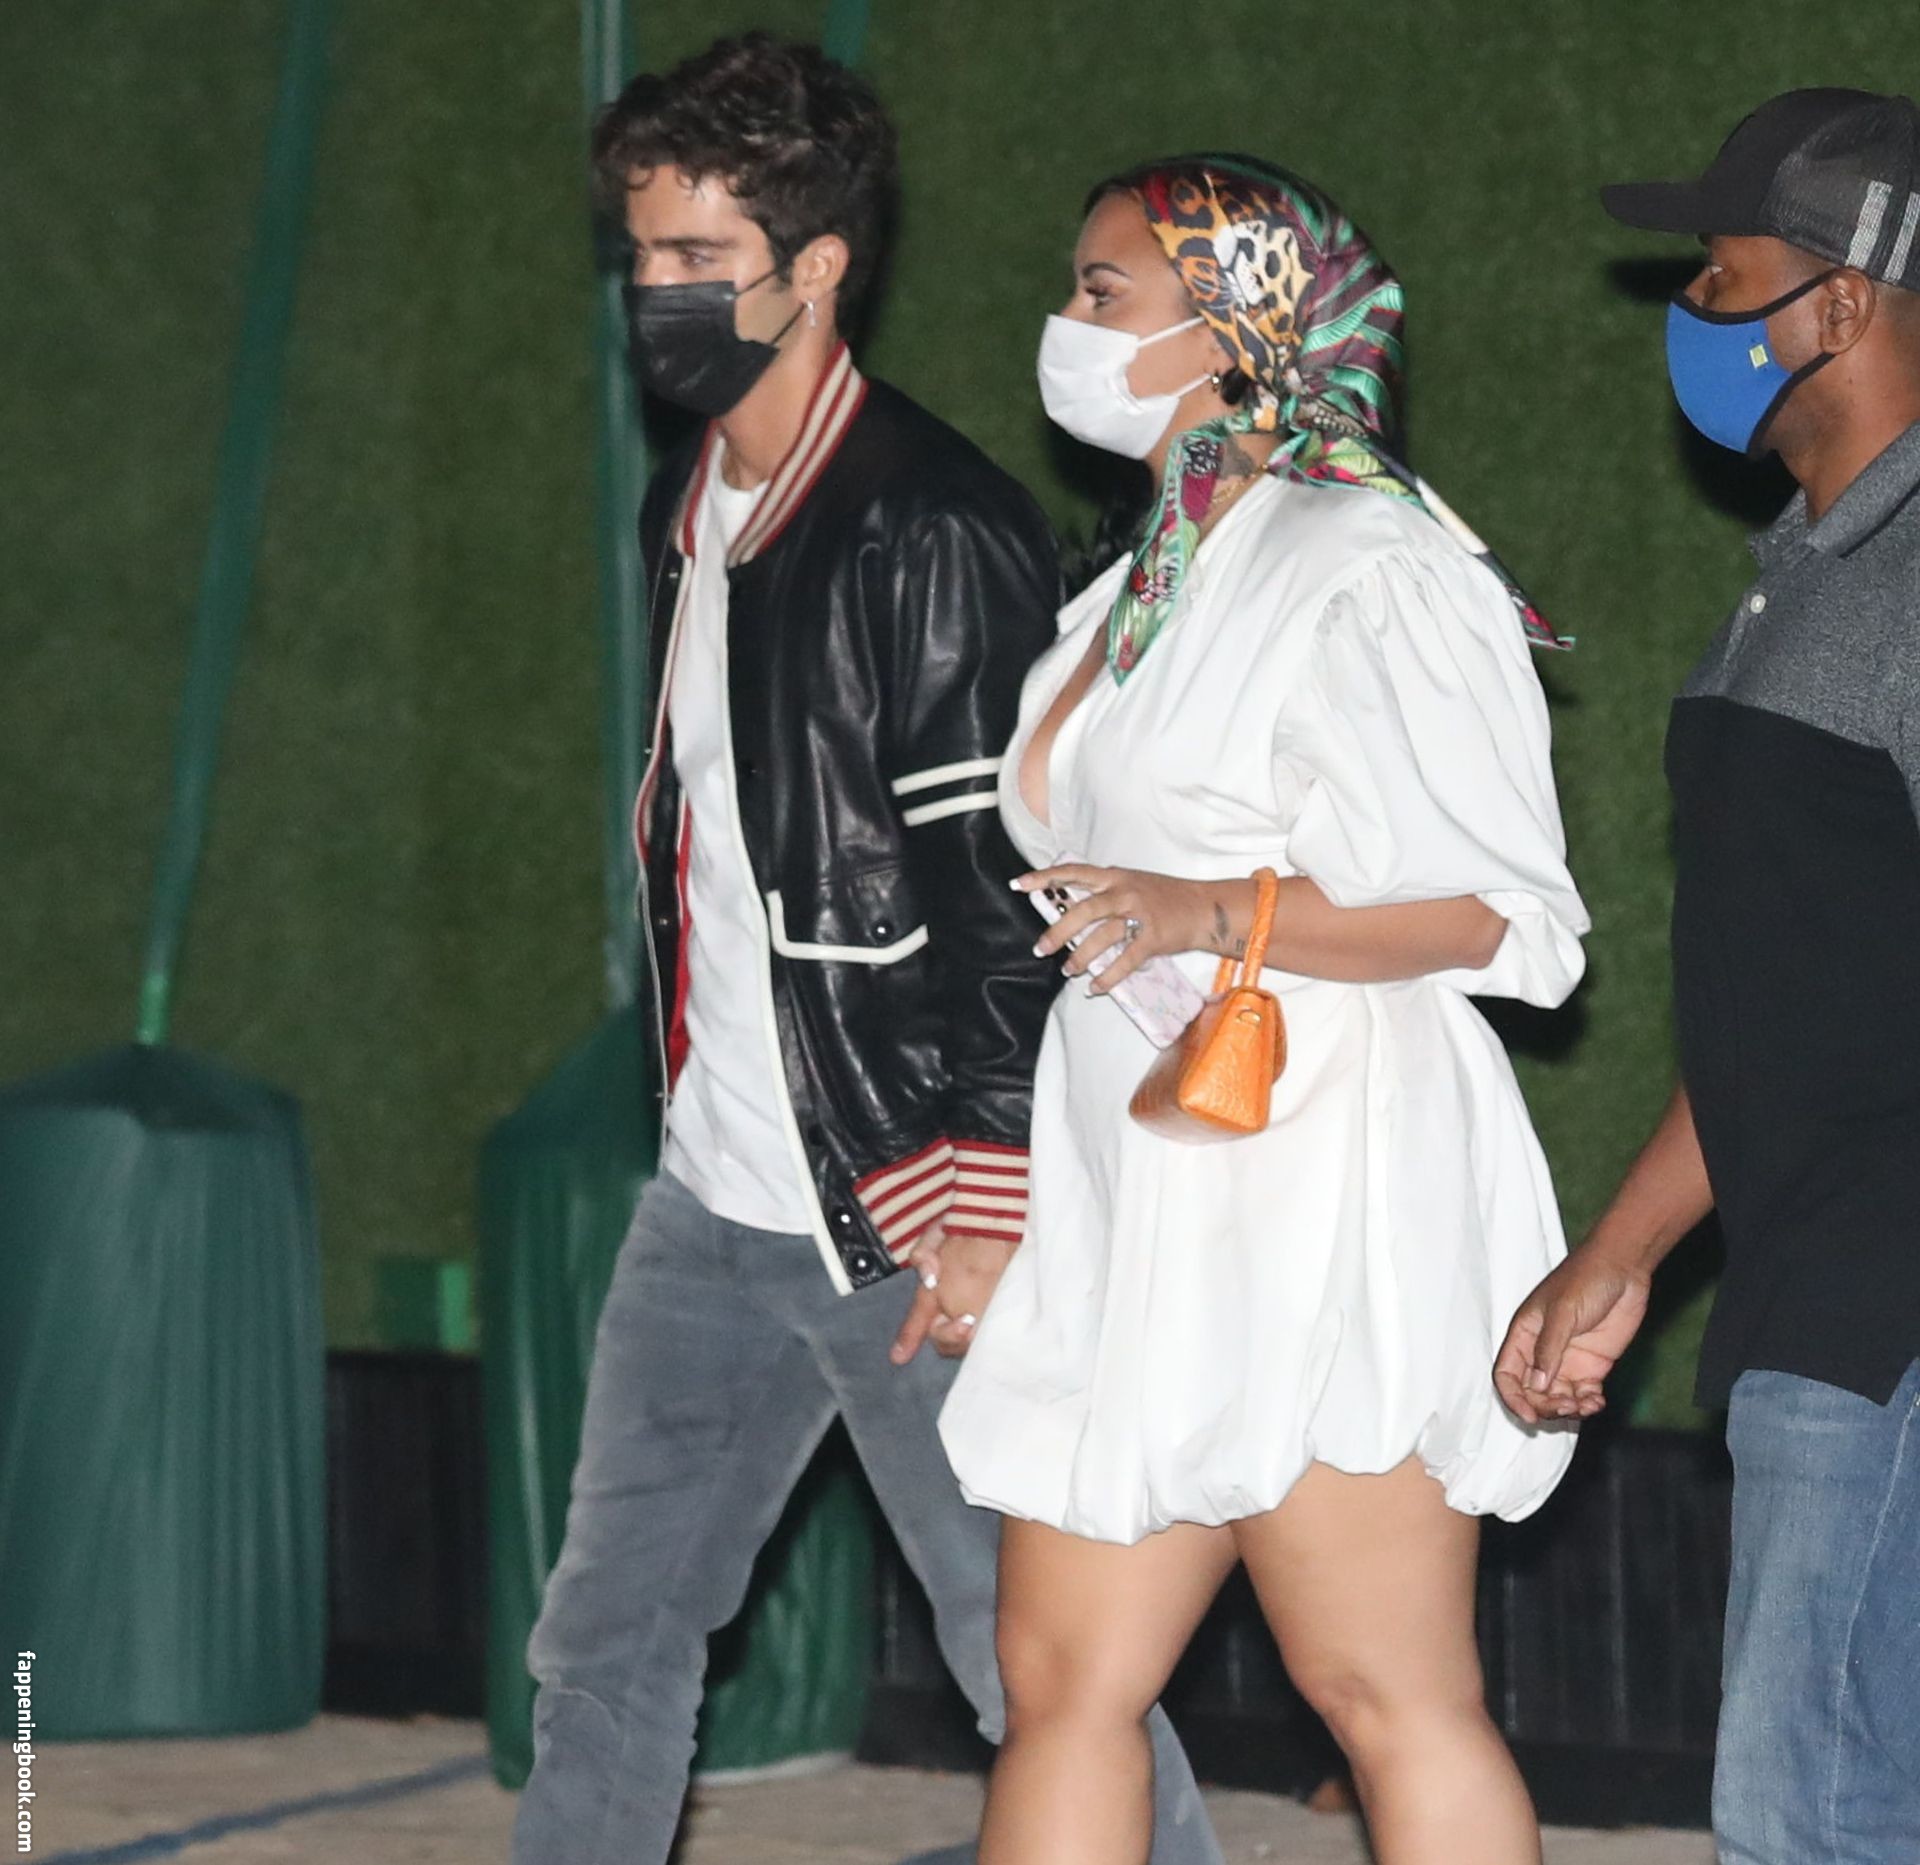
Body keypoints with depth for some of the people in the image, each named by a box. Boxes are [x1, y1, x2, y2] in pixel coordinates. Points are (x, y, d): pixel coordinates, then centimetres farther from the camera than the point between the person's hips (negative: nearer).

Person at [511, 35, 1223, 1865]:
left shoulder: (936, 535, -16)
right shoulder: (687, 508, 12)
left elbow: (1009, 893, -19)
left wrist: (985, 1212, -21)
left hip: (903, 1213, -9)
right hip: (710, 1210, 9)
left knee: (1041, 1665, -3)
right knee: (605, 1642, 14)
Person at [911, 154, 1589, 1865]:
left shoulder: (1369, 575, -9)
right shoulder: (1145, 586, 19)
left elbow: (1500, 911, -15)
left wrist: (1210, 913, -26)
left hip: (1317, 1197, -9)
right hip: (1138, 1210, 9)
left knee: (1390, 1695, -7)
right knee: (1063, 1680, 7)